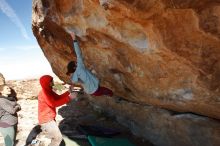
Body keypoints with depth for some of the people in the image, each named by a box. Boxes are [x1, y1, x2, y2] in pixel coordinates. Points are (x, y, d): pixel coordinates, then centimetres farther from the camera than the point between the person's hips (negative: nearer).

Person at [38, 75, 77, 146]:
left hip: (49, 119, 10)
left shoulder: (49, 91, 8)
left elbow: (58, 98, 10)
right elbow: (54, 103, -32)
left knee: (56, 137, 22)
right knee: (58, 138, -3)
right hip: (46, 121, -10)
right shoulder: (44, 93, -23)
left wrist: (68, 91, -2)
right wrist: (69, 98, -33)